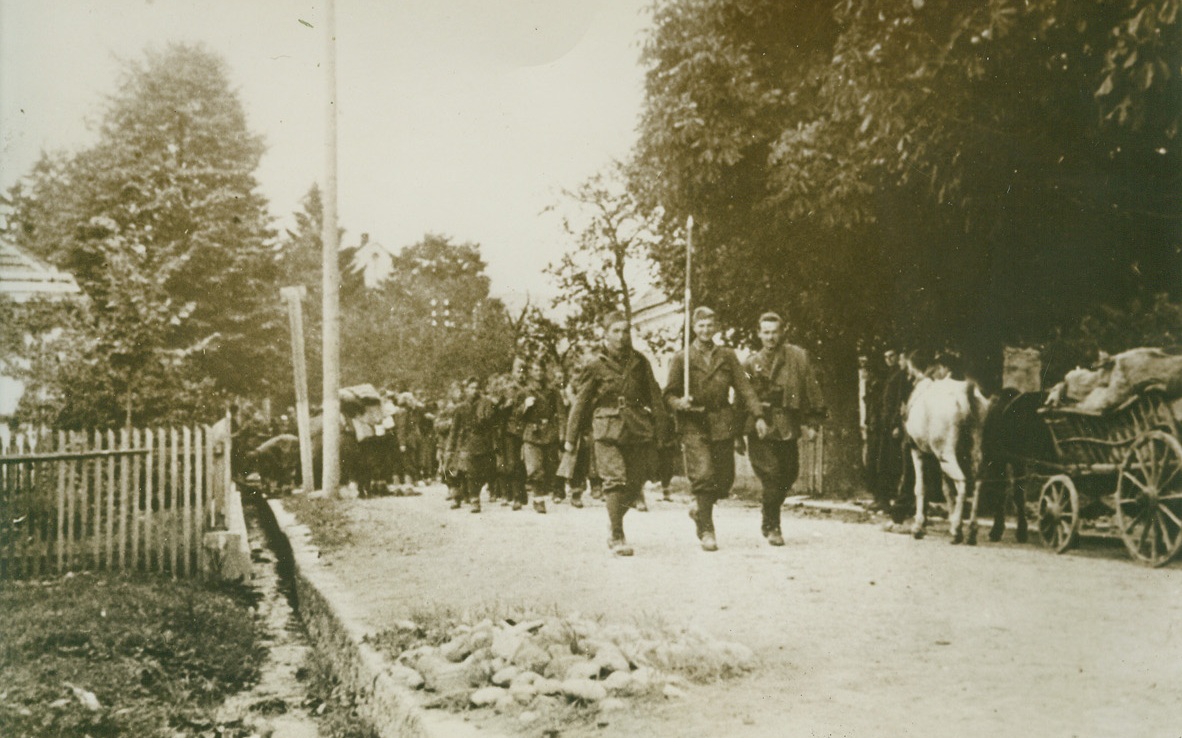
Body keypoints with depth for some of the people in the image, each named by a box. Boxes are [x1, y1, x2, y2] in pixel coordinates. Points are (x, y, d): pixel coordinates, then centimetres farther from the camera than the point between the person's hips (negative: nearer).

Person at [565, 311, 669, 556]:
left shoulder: (640, 362, 9)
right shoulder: (596, 365, 1)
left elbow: (655, 397, 12)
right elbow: (581, 402, 5)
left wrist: (661, 430, 5)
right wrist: (571, 437, 6)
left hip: (639, 430, 3)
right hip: (608, 430, -3)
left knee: (635, 483, 4)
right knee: (615, 480, -13)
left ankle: (615, 519, 31)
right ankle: (617, 537, -6)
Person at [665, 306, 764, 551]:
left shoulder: (727, 356, 11)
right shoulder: (681, 358, 3)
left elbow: (744, 387, 6)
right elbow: (669, 393, 4)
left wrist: (758, 415, -5)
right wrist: (679, 402, -19)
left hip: (723, 424, 3)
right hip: (694, 425, -3)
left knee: (725, 479, 5)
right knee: (703, 475, -14)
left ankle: (698, 508, 33)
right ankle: (706, 531, -4)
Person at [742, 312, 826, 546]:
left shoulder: (799, 357, 5)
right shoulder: (751, 363, 6)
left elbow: (812, 390, 6)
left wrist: (812, 421, 1)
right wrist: (755, 419, -7)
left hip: (788, 427, 2)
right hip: (761, 428, -2)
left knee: (789, 474, 6)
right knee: (771, 476, -9)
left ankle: (769, 521, 27)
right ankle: (772, 527, 4)